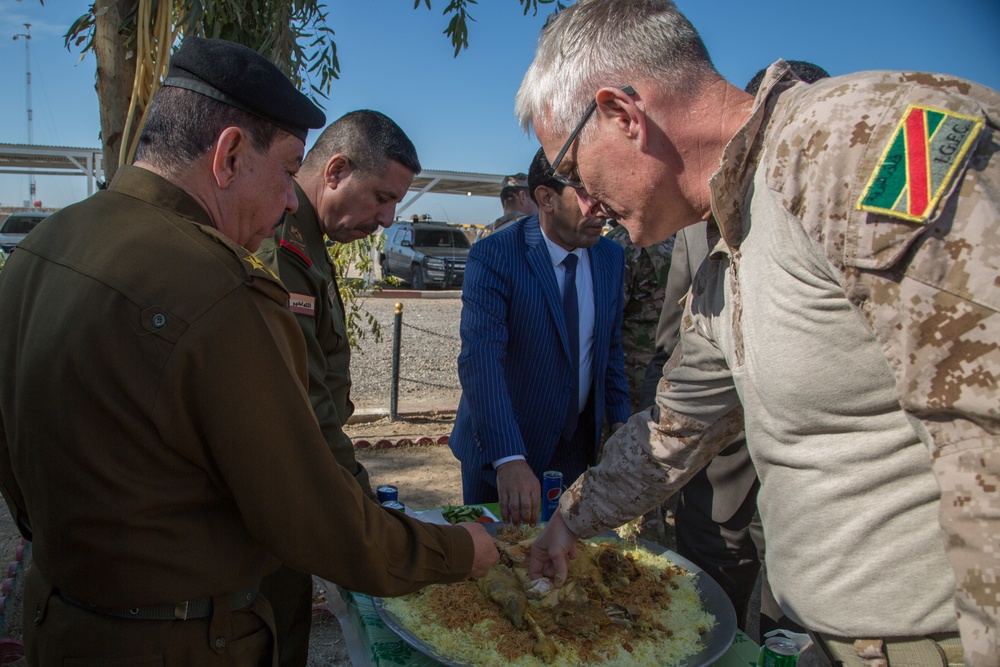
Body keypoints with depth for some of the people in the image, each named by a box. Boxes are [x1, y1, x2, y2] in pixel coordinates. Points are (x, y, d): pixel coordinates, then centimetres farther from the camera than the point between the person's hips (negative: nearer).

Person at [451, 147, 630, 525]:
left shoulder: (611, 258, -2)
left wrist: (619, 418, 3)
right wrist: (508, 458, -43)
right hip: (499, 447, -4)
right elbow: (479, 358, -33)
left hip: (578, 444, 5)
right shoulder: (493, 257, -21)